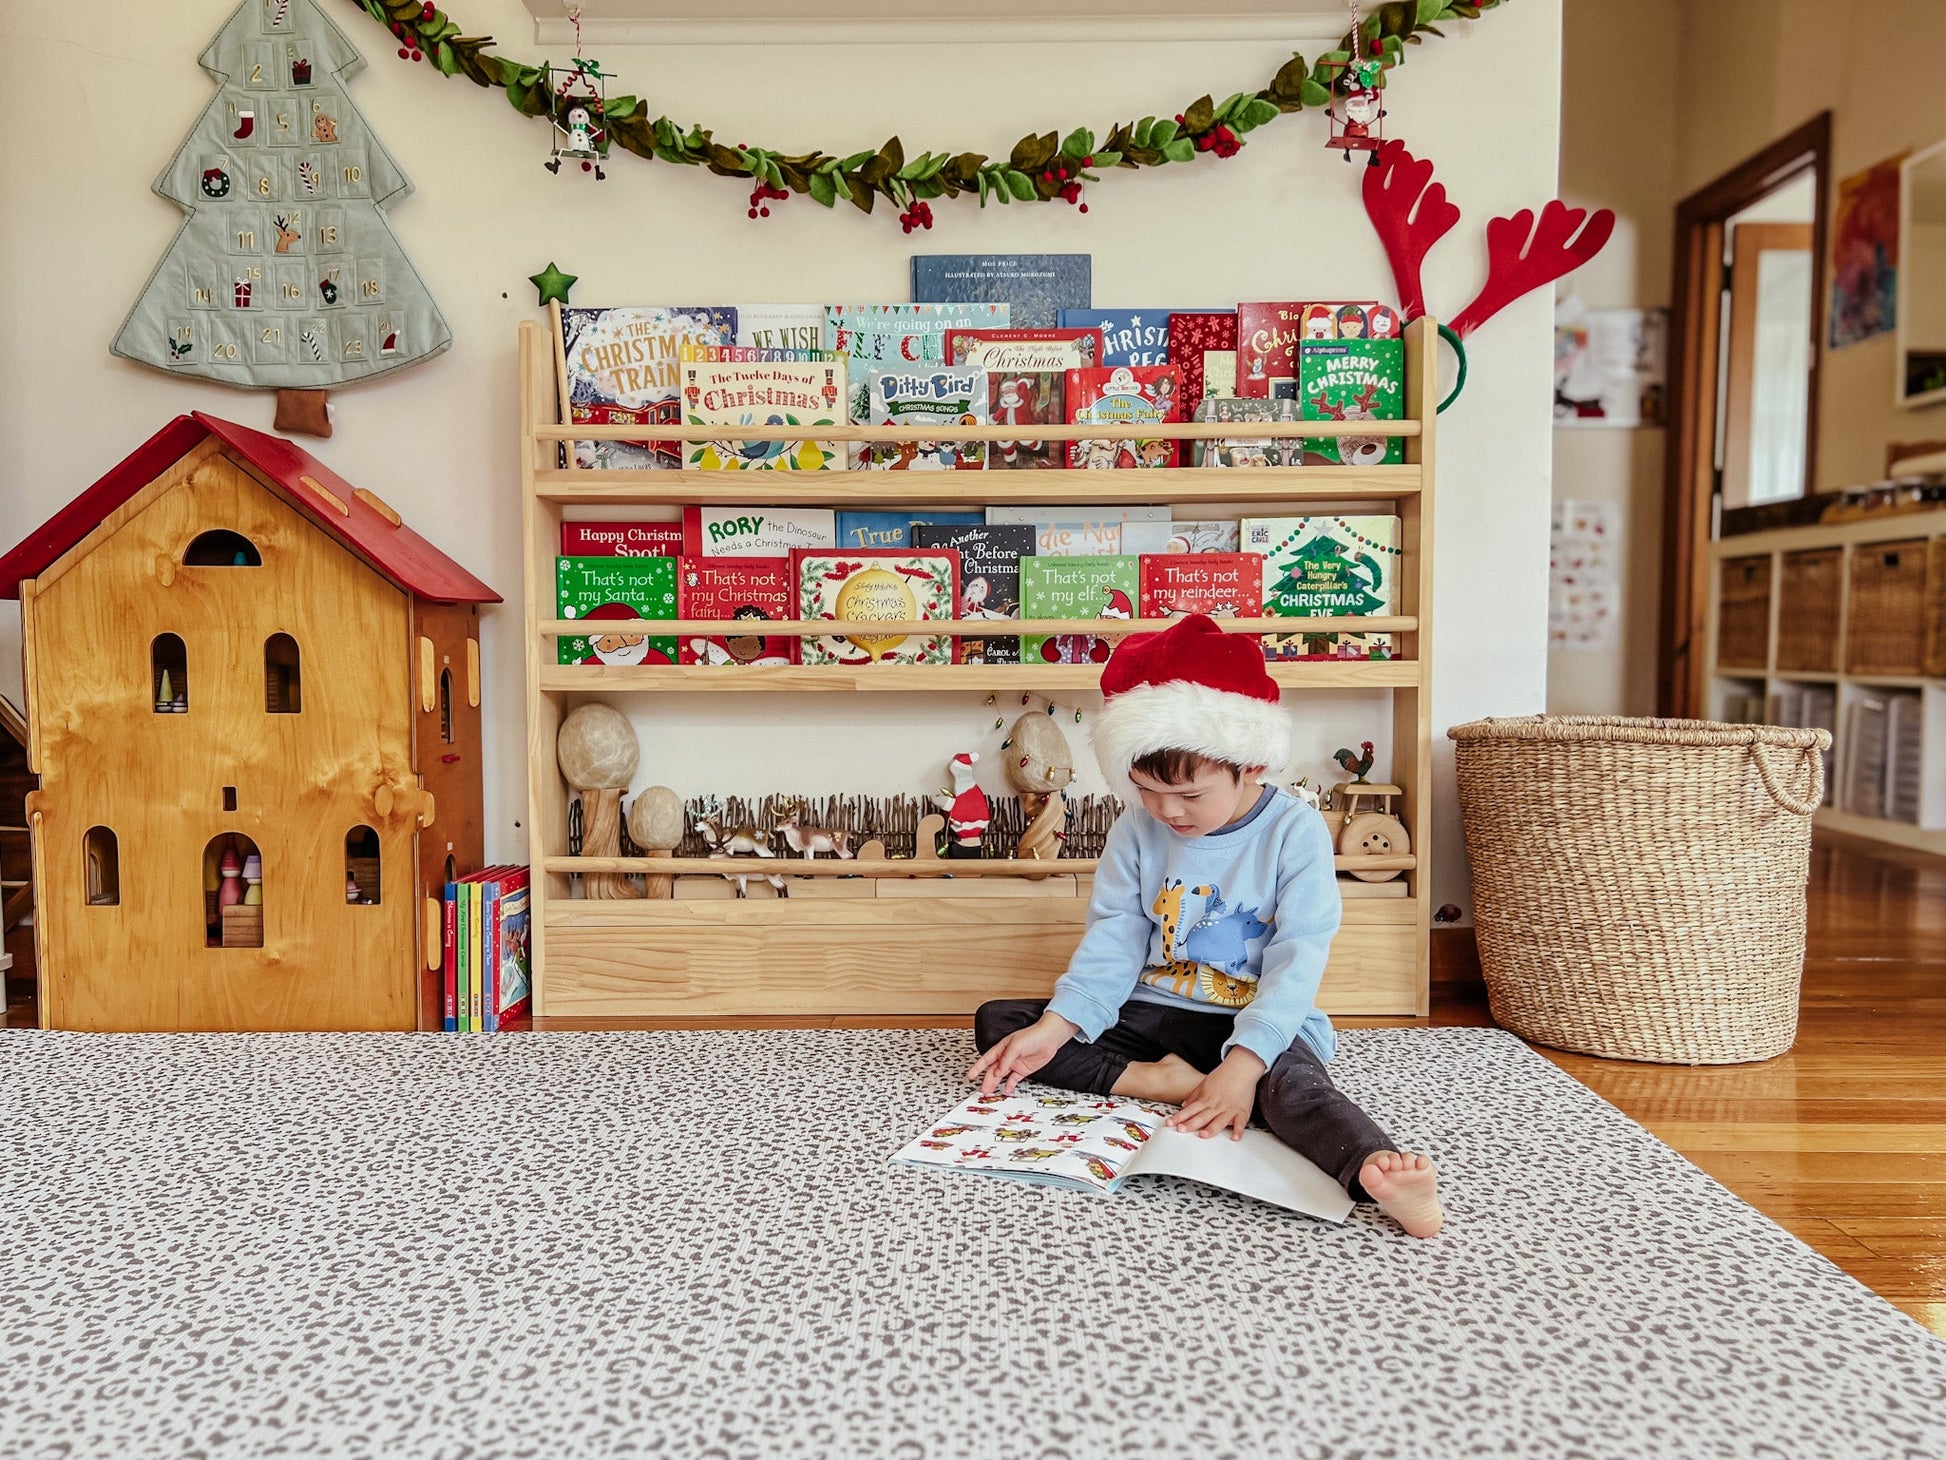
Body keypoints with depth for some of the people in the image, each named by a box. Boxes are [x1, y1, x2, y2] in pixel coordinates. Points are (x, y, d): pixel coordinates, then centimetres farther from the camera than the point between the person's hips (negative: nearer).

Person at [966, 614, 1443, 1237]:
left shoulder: (1296, 832, -12)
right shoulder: (1138, 830, 0)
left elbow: (1296, 963, -19)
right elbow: (1112, 943, -1)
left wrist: (1240, 1067, -32)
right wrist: (1054, 1027, -17)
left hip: (1257, 1024, -4)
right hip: (1150, 1015, 5)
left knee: (1290, 1081, -39)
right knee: (996, 1021, -10)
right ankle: (1155, 1081, -23)